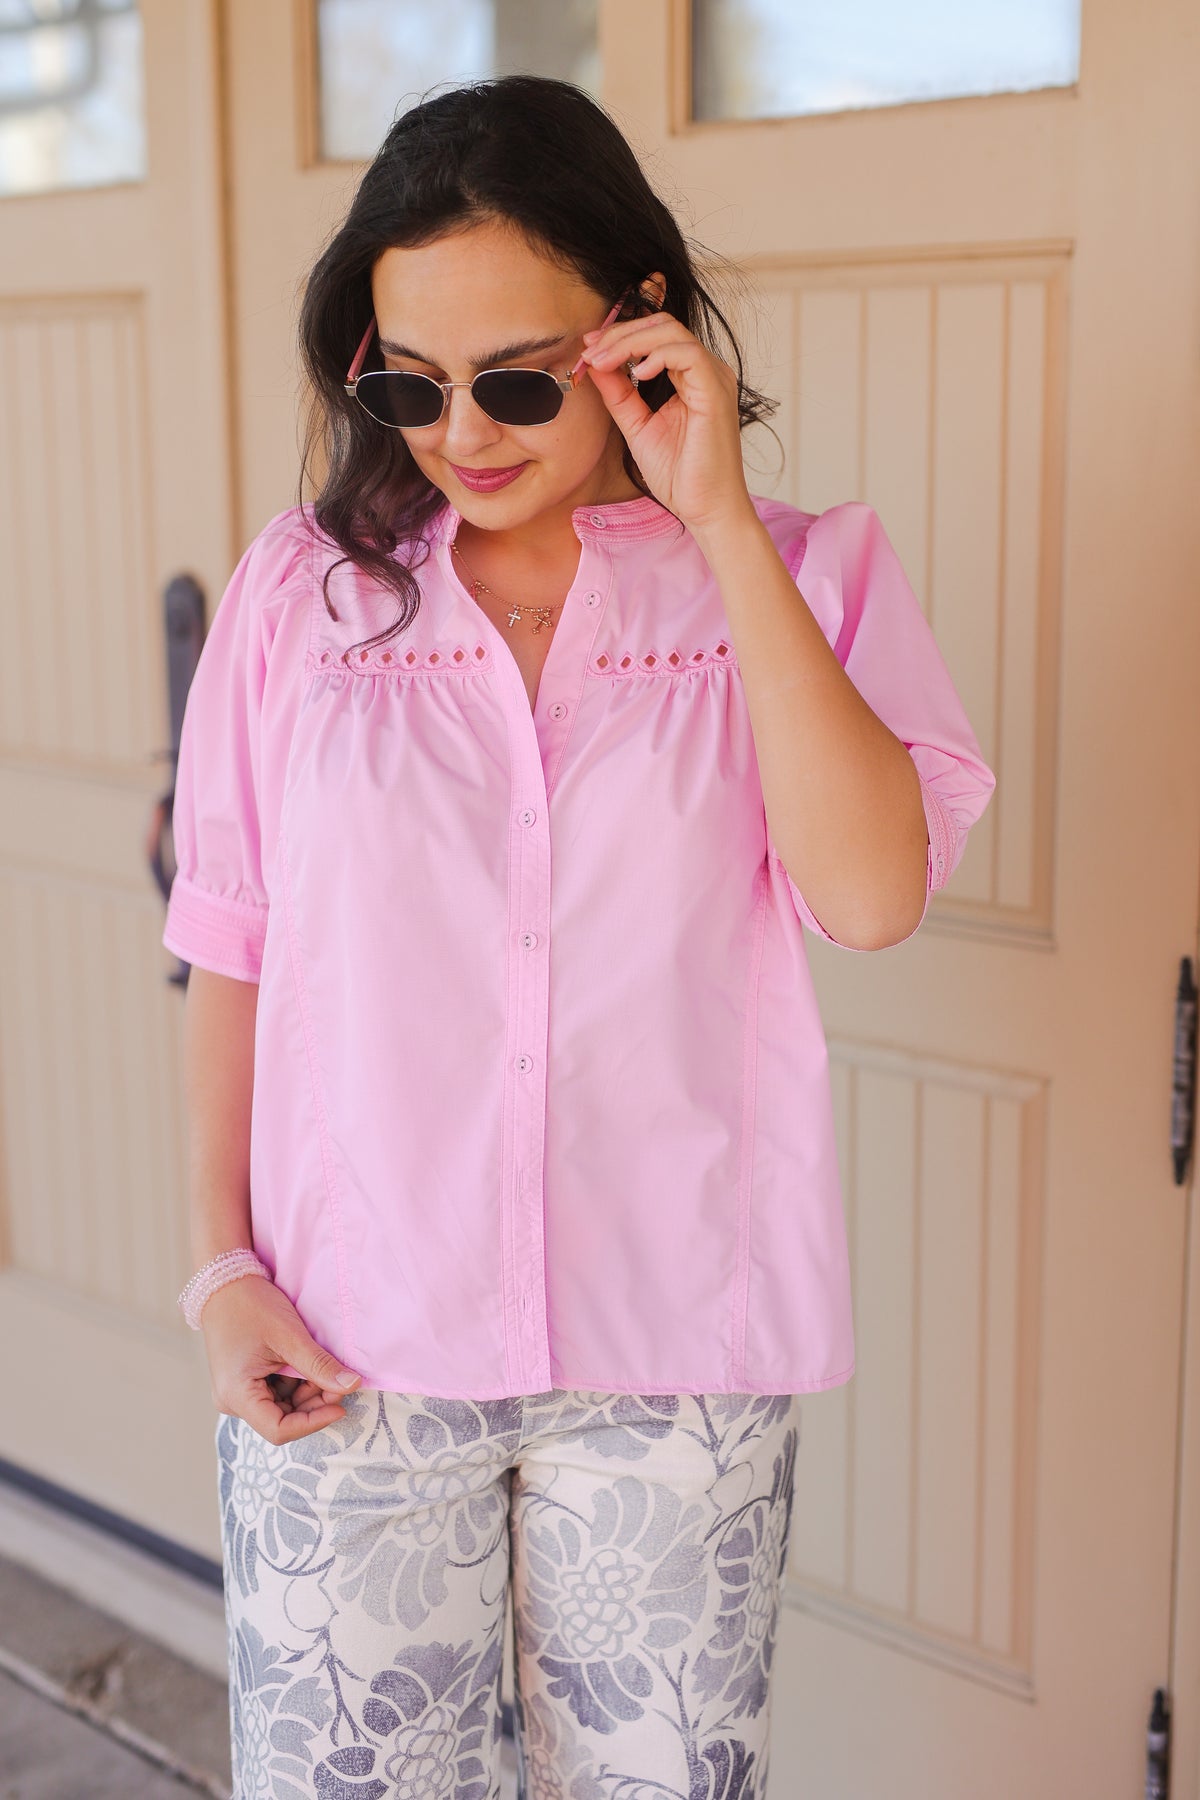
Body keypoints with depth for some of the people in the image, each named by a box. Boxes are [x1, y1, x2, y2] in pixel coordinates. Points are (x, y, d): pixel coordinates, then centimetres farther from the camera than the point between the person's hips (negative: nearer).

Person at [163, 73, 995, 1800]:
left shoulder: (799, 578, -1)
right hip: (350, 1351, 1)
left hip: (675, 1354, 0)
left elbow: (874, 894, -17)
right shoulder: (298, 590, 1)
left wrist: (724, 521, -16)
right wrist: (222, 1267, -1)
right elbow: (231, 950, 6)